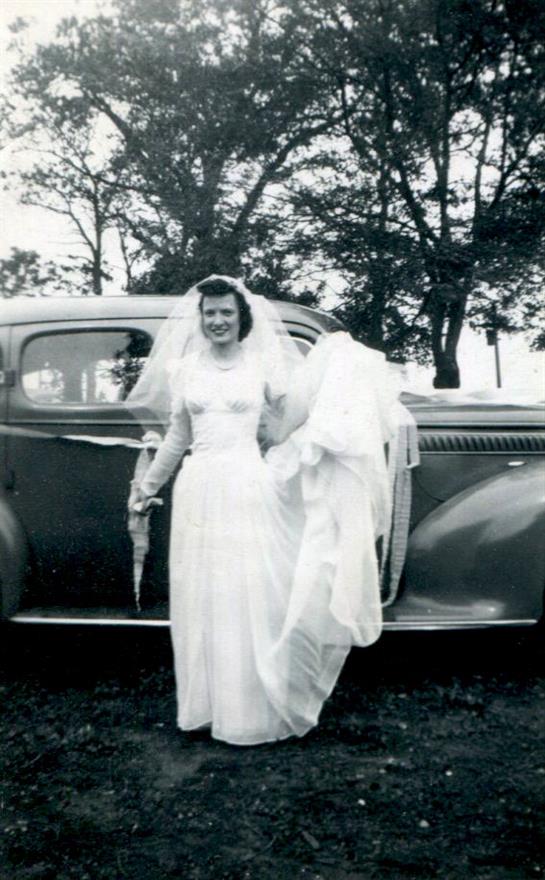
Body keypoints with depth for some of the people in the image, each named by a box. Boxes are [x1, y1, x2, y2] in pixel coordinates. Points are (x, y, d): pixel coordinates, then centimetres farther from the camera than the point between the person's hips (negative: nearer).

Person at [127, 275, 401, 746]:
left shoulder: (263, 364, 3)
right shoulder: (186, 367, 9)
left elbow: (293, 414, 1)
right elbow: (177, 437, 15)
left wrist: (331, 364, -3)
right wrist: (149, 485, 19)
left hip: (247, 490, -2)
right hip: (198, 489, 3)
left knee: (249, 599, 1)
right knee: (200, 599, 8)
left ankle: (252, 709, 16)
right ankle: (206, 704, 23)